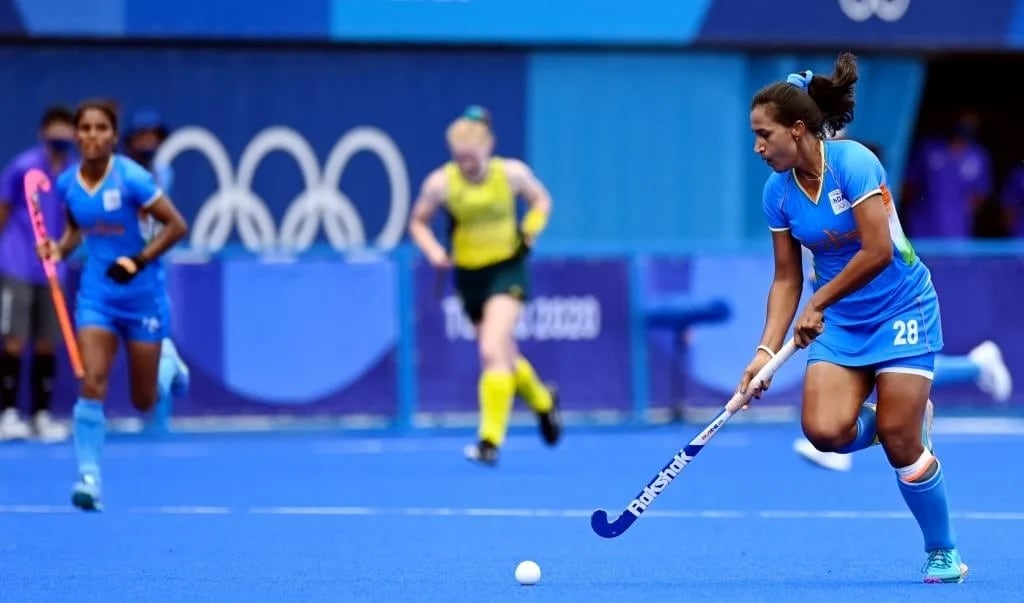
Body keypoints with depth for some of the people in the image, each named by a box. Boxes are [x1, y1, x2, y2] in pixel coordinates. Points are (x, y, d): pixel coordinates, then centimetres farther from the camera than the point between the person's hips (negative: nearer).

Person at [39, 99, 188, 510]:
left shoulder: (131, 178, -18)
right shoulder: (67, 183, -3)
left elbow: (177, 226, -13)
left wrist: (139, 261, -21)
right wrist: (61, 249, -5)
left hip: (142, 294, -3)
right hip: (96, 293, 3)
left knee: (144, 402, 7)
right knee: (93, 385, -17)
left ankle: (168, 363, 43)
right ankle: (89, 477, -12)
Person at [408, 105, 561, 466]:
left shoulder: (512, 173, -12)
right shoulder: (440, 183, -11)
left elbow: (541, 200, 7)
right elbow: (418, 223, 4)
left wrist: (531, 229, -11)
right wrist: (434, 252, -14)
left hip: (507, 269, -3)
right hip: (468, 274, 3)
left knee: (492, 351, -20)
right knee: (505, 356, 16)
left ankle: (491, 440, -17)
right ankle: (542, 402, 47)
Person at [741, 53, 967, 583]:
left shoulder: (852, 162, -20)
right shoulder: (777, 191, -1)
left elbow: (878, 251, -25)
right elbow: (786, 278, 3)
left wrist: (818, 304, -19)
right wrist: (766, 350, -7)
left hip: (901, 310, -5)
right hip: (840, 321, 5)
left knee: (899, 441, -11)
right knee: (824, 431, -17)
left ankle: (943, 553, 10)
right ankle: (903, 415, 16)